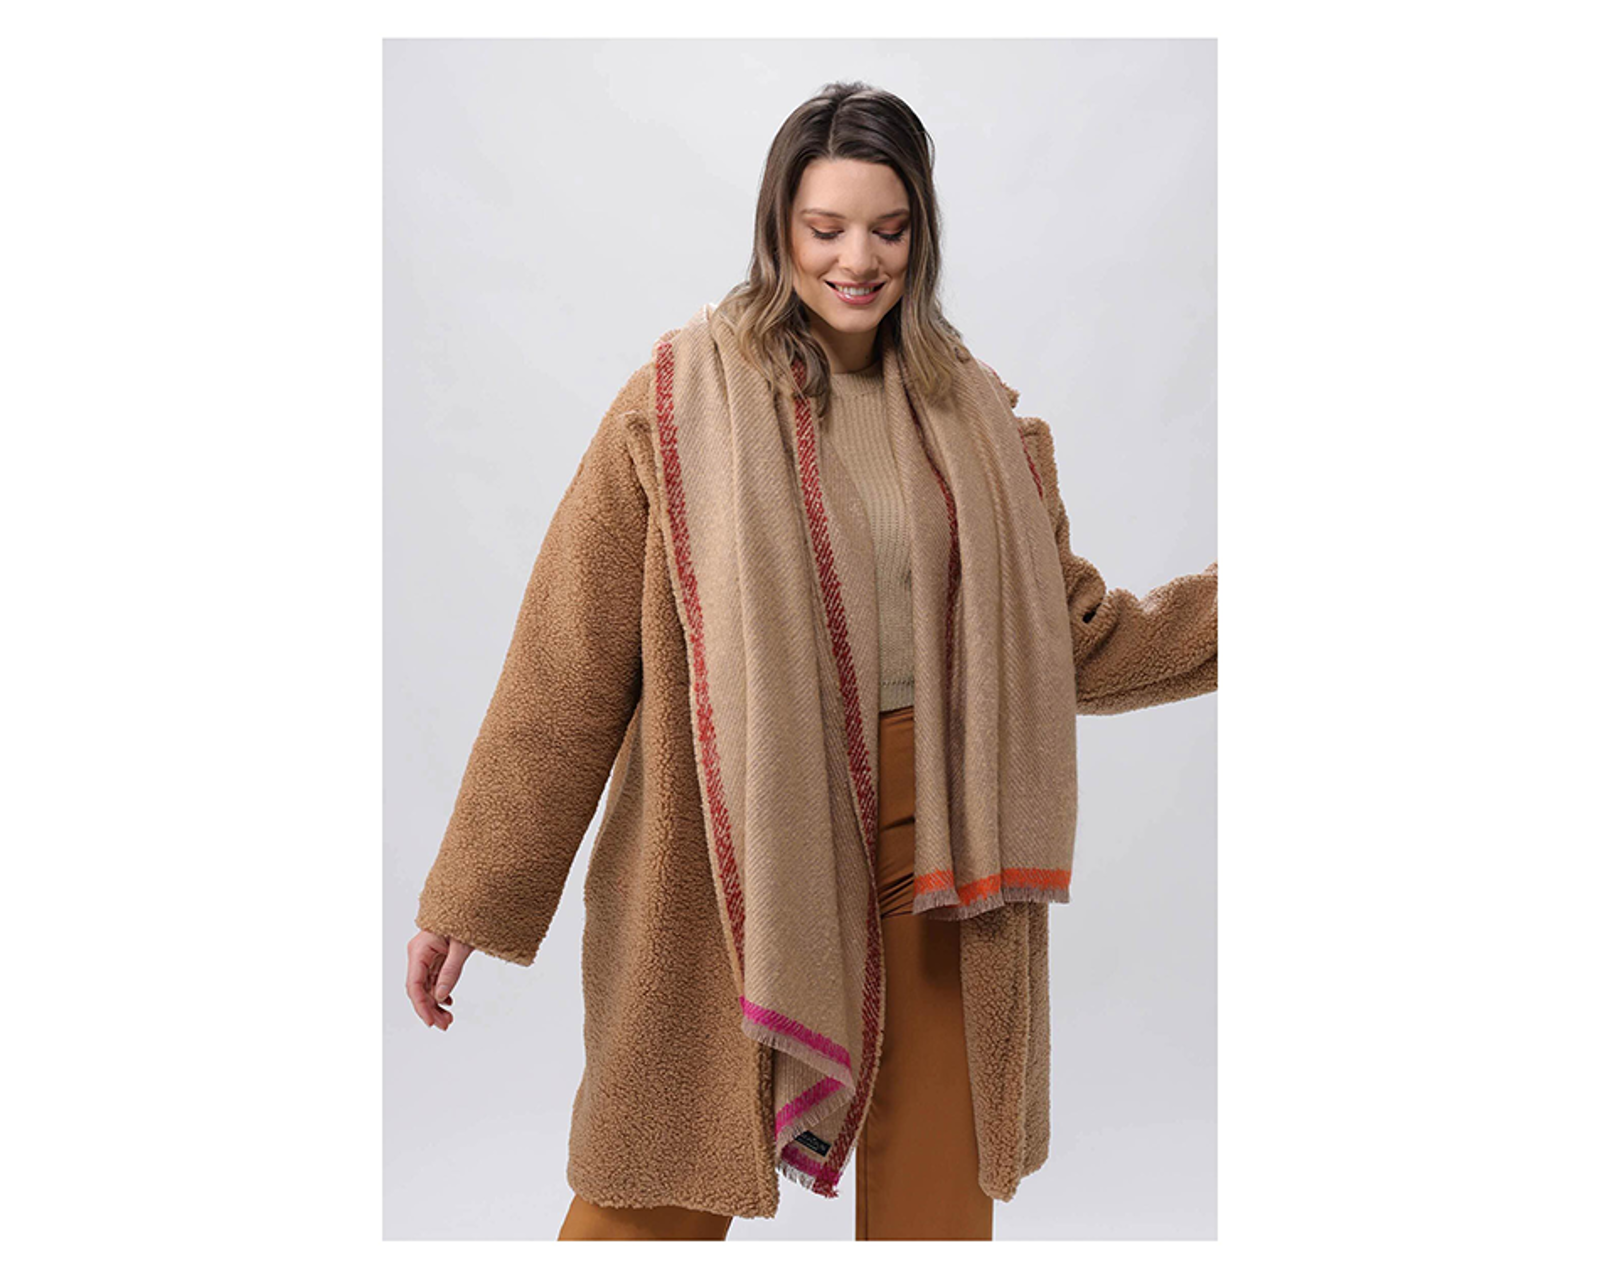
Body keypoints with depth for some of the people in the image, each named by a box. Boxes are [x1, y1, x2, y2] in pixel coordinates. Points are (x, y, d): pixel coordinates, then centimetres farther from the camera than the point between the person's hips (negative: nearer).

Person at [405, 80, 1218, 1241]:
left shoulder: (973, 411, 7)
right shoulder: (684, 400, -5)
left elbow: (1070, 635, 10)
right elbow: (567, 661, -6)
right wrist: (469, 897, -6)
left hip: (929, 841, 4)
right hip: (733, 846, -3)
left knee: (935, 1187, 14)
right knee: (666, 1185, 7)